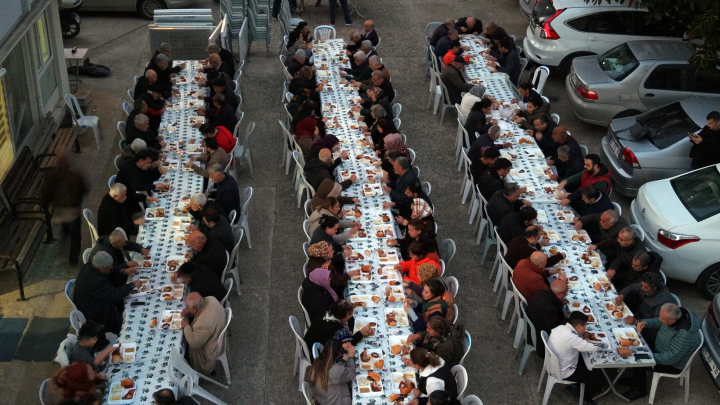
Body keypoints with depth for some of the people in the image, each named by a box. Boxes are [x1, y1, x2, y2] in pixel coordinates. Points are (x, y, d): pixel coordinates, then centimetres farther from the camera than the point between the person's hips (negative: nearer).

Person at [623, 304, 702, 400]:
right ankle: (637, 378, 28)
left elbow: (671, 358, -33)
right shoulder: (676, 314, -18)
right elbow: (658, 322, 4)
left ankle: (640, 390, 14)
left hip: (673, 365, -9)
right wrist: (645, 322, -13)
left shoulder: (684, 335, -41)